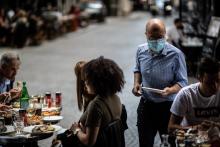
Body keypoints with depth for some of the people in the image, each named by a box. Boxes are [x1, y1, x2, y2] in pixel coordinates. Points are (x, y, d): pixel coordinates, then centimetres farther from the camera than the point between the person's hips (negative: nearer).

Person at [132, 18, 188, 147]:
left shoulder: (176, 54, -19)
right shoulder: (141, 51, -3)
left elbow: (183, 82, -14)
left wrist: (170, 90, -34)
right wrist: (136, 83, -2)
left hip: (168, 106, -4)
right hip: (146, 104, 4)